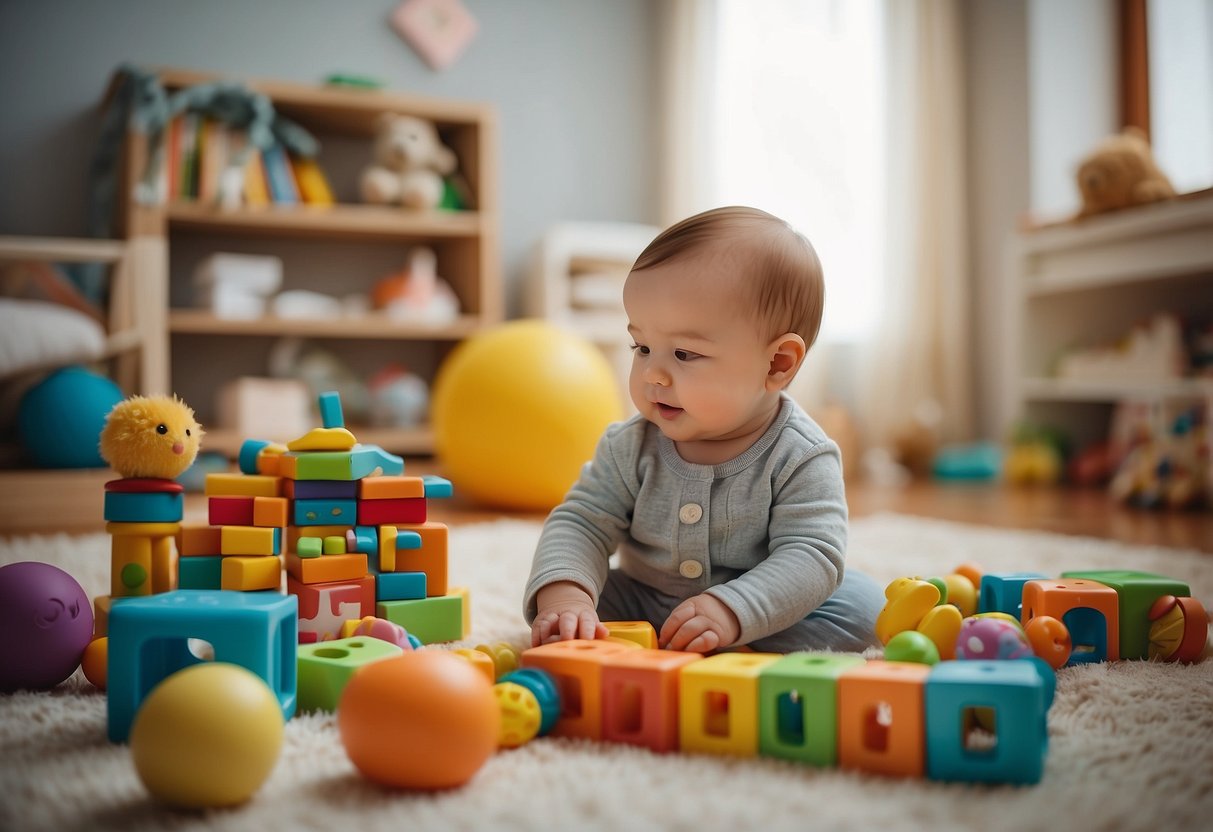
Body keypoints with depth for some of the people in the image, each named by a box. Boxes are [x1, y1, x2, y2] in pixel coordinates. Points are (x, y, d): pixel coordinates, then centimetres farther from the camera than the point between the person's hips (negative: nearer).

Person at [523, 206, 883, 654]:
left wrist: (731, 611, -43)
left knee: (860, 602, -26)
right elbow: (580, 523, -12)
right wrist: (563, 595, -34)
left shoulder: (801, 461, -19)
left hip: (761, 616, -2)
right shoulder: (631, 448, -8)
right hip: (640, 608, 3)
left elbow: (812, 556, -26)